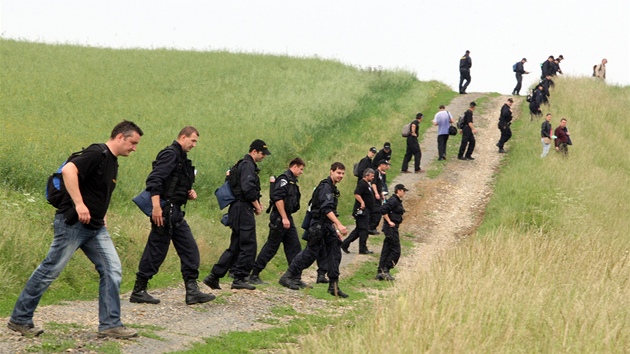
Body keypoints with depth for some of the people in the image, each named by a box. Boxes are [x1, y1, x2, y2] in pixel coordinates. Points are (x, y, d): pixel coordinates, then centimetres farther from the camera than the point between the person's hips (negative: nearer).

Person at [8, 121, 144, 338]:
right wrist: (79, 204, -33)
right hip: (73, 223, -9)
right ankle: (19, 319, 9)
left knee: (112, 269, -1)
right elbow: (68, 170, -29)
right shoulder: (97, 153, -14)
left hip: (95, 228, 9)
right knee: (50, 270, -1)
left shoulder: (113, 163, 15)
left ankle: (110, 324, 2)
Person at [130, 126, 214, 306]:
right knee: (156, 251, -5)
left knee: (189, 249, 6)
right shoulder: (170, 154, -11)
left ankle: (192, 290, 6)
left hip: (175, 213, 10)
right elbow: (154, 180, -22)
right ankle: (139, 291, 3)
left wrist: (189, 194, 9)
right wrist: (156, 207, -28)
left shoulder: (181, 157, 19)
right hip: (165, 211, -10)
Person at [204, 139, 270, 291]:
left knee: (235, 247, 11)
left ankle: (214, 276, 9)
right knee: (248, 245, -6)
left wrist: (256, 202, 13)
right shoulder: (248, 165, -11)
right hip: (244, 209, -10)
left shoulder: (244, 165, 22)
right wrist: (257, 206, -10)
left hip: (239, 210, 10)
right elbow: (248, 188, -21)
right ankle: (239, 279, -3)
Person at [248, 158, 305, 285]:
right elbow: (278, 198, -22)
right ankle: (254, 275, 1)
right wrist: (284, 218, -24)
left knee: (294, 248, 7)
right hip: (279, 218, -10)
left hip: (287, 218, 10)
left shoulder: (292, 180, 18)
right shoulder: (284, 178, -12)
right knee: (271, 247, -5)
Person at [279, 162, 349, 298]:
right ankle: (287, 277, 2)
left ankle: (334, 286, 5)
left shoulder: (333, 189, 18)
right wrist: (339, 225, -33)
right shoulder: (325, 187, -13)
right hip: (318, 226, -9)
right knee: (310, 253, -7)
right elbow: (326, 209, -26)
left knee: (335, 254, 3)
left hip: (328, 226, 9)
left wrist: (336, 230, 23)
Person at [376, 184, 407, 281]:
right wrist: (389, 222, -19)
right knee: (396, 251, -8)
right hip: (391, 228, -10)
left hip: (393, 228, 10)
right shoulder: (393, 201, -13)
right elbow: (383, 210, -24)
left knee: (386, 251, 10)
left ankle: (380, 273, 12)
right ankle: (385, 270, -6)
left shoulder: (398, 201, 16)